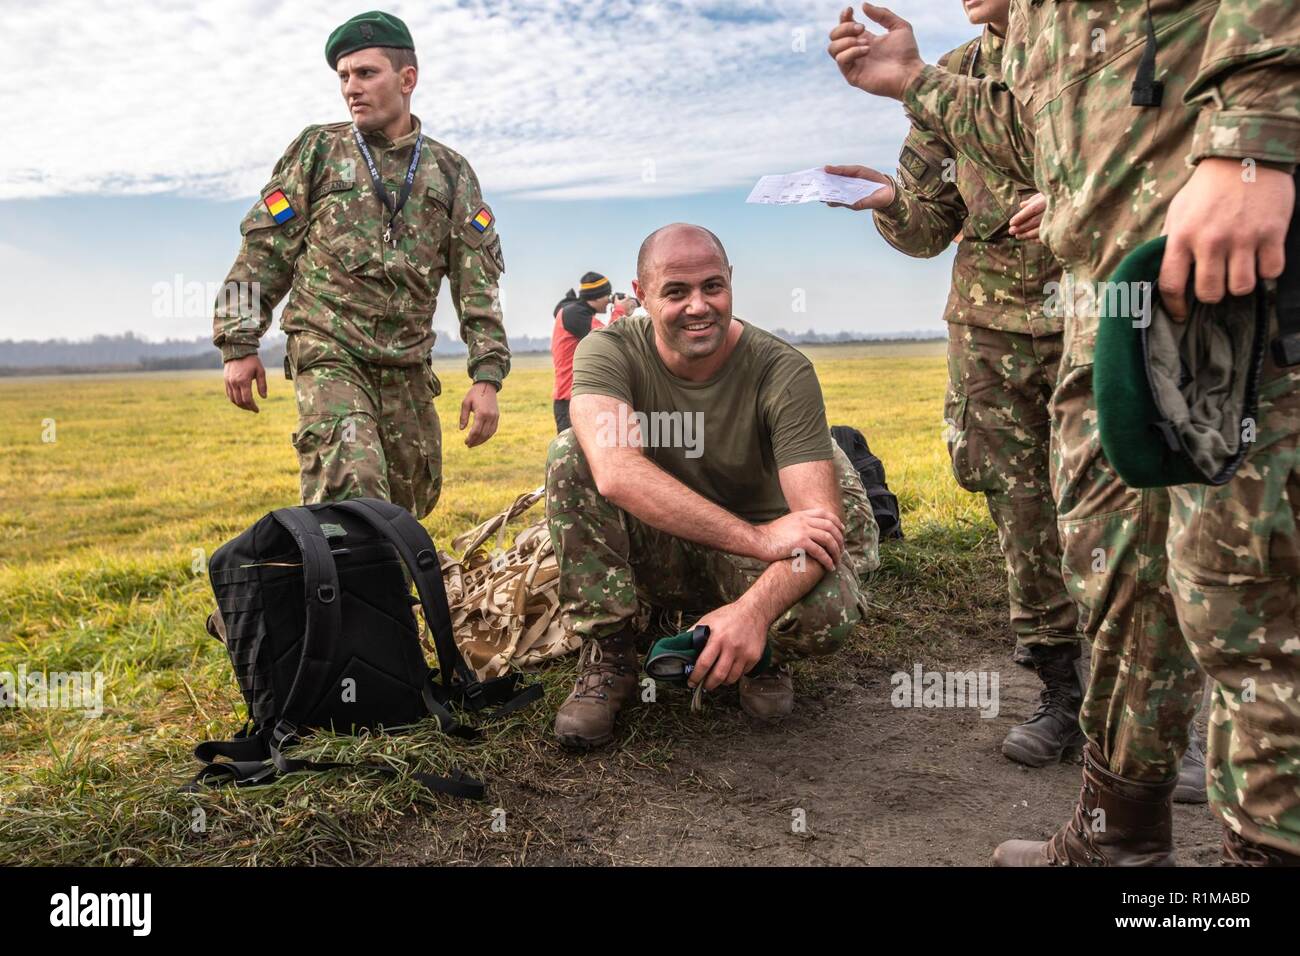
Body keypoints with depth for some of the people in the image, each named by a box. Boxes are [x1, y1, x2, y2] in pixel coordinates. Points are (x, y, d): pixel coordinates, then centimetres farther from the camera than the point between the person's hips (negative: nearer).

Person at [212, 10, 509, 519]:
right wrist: (239, 344, -1)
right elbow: (263, 249, 6)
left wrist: (487, 376, -5)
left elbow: (478, 281, 4)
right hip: (328, 354, -3)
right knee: (351, 494, -22)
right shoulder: (316, 150, 6)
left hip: (409, 367, 3)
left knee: (413, 500, 9)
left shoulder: (450, 171, 9)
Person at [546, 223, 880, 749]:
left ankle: (765, 655, 5)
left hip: (754, 563, -1)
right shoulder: (609, 352, -17)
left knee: (829, 612, -34)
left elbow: (822, 516, -29)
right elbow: (614, 472, -38)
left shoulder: (782, 371, -19)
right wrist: (759, 537, -42)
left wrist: (754, 609, -49)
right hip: (658, 551, 1)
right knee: (570, 455, -25)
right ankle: (609, 656, -13)